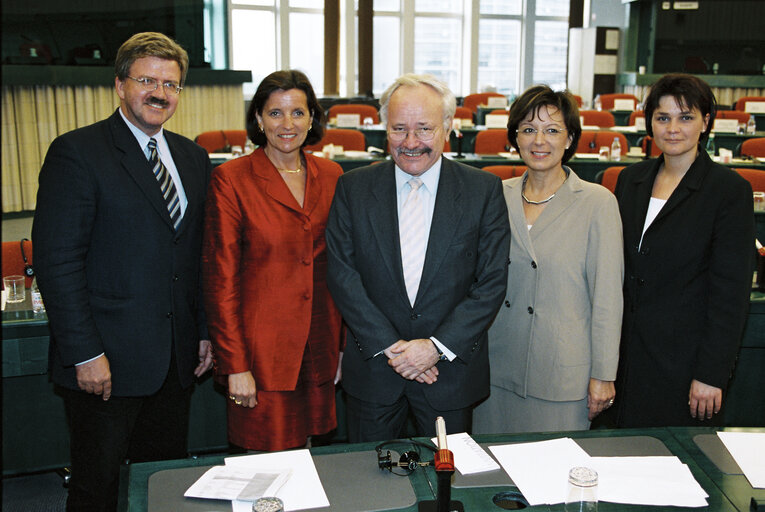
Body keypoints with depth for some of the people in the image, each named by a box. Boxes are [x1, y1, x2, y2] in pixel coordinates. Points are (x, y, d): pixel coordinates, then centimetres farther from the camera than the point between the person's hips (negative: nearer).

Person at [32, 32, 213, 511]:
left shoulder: (193, 158, 11)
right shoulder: (76, 152, -9)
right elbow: (57, 261, -14)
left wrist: (205, 331, 10)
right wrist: (85, 353, -17)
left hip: (176, 360, 6)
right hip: (104, 362, -5)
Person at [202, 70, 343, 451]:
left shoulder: (331, 175, 6)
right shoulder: (231, 180, -7)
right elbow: (220, 279, -8)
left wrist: (344, 344, 8)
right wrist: (235, 365, -12)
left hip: (318, 347, 4)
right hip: (261, 350, -4)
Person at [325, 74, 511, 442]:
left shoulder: (484, 190, -4)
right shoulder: (352, 188, -2)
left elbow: (492, 282, -7)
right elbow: (342, 274, -5)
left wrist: (437, 346, -15)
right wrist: (389, 346, -13)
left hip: (451, 368, 0)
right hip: (373, 367, 1)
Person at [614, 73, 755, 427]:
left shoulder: (730, 190, -9)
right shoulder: (630, 179, 7)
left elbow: (731, 292, -11)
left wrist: (712, 374, -14)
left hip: (685, 356, -5)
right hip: (630, 353, 5)